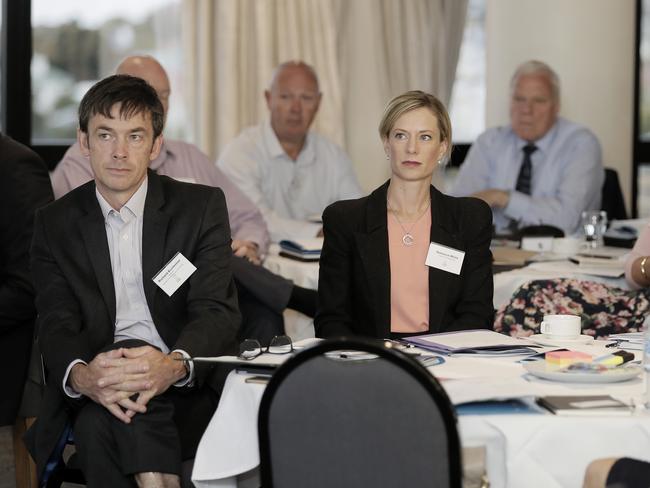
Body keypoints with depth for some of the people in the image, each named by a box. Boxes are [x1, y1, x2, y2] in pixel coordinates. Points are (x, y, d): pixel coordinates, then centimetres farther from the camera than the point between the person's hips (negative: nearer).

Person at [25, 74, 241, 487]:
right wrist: (81, 375, -27)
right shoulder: (55, 224, 10)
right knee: (95, 421, -33)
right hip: (95, 390, 2)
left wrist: (173, 365, -31)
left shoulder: (203, 207, 4)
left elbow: (218, 311, -7)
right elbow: (57, 324, -1)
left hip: (189, 385, -2)